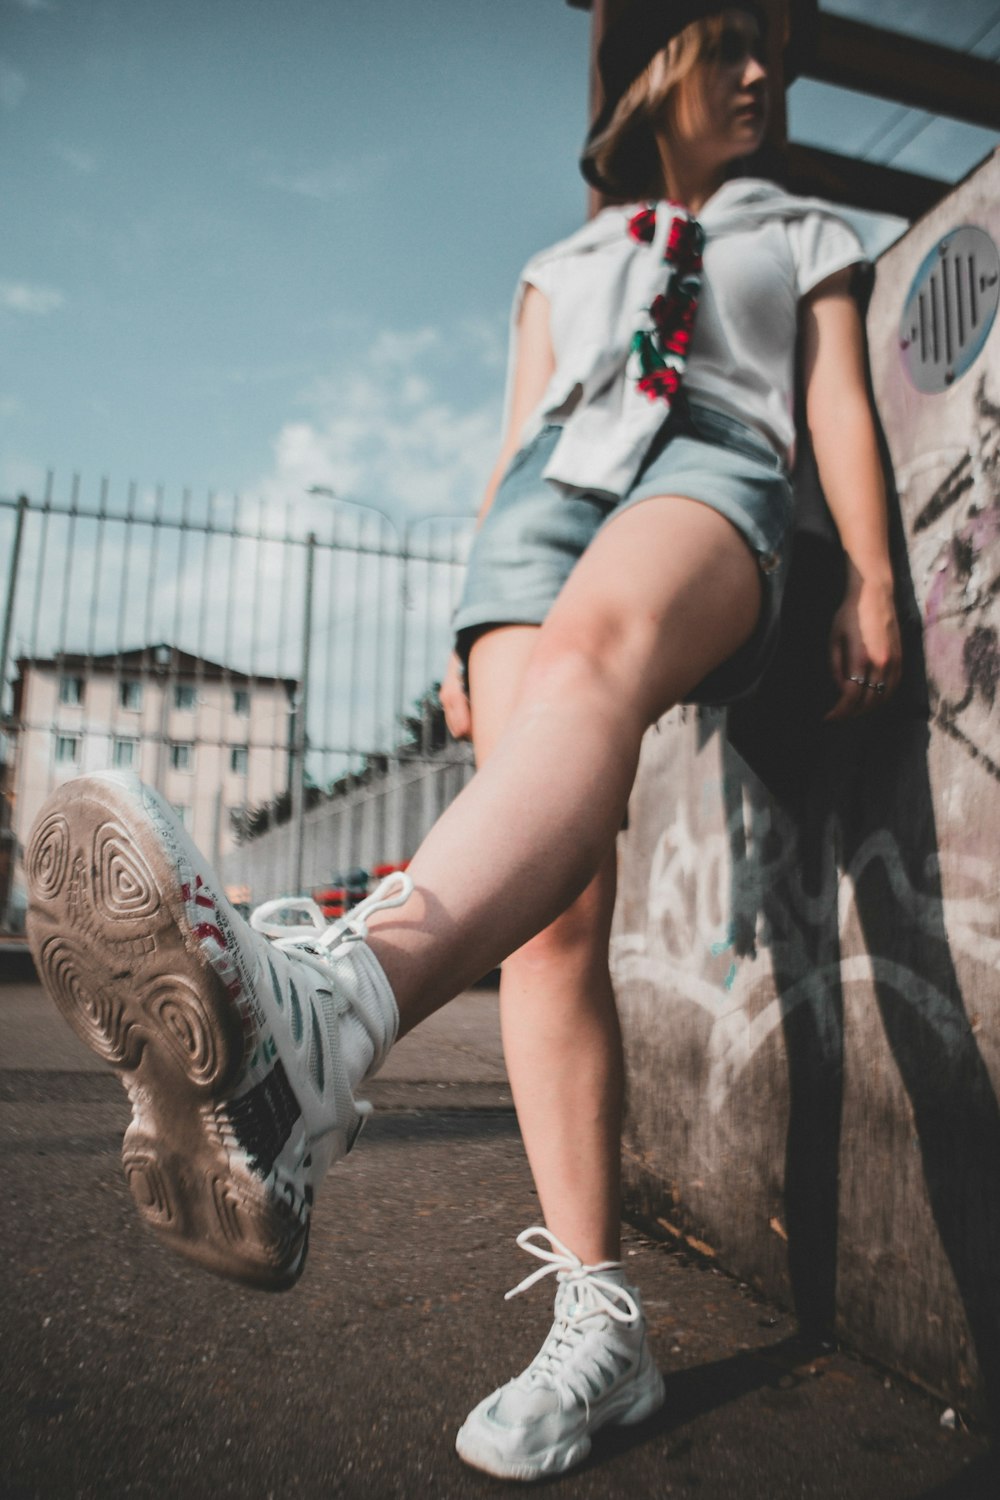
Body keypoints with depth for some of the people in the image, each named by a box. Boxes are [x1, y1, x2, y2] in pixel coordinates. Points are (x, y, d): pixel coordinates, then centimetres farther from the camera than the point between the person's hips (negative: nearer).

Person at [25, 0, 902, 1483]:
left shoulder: (804, 232, 34)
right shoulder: (564, 265, 36)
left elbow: (842, 408, 18)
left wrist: (872, 580, 1)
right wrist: (475, 632, 12)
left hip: (715, 470, -2)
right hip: (557, 485, 2)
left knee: (597, 646, -42)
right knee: (547, 911, -20)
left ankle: (324, 1011, -67)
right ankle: (599, 1320, -18)